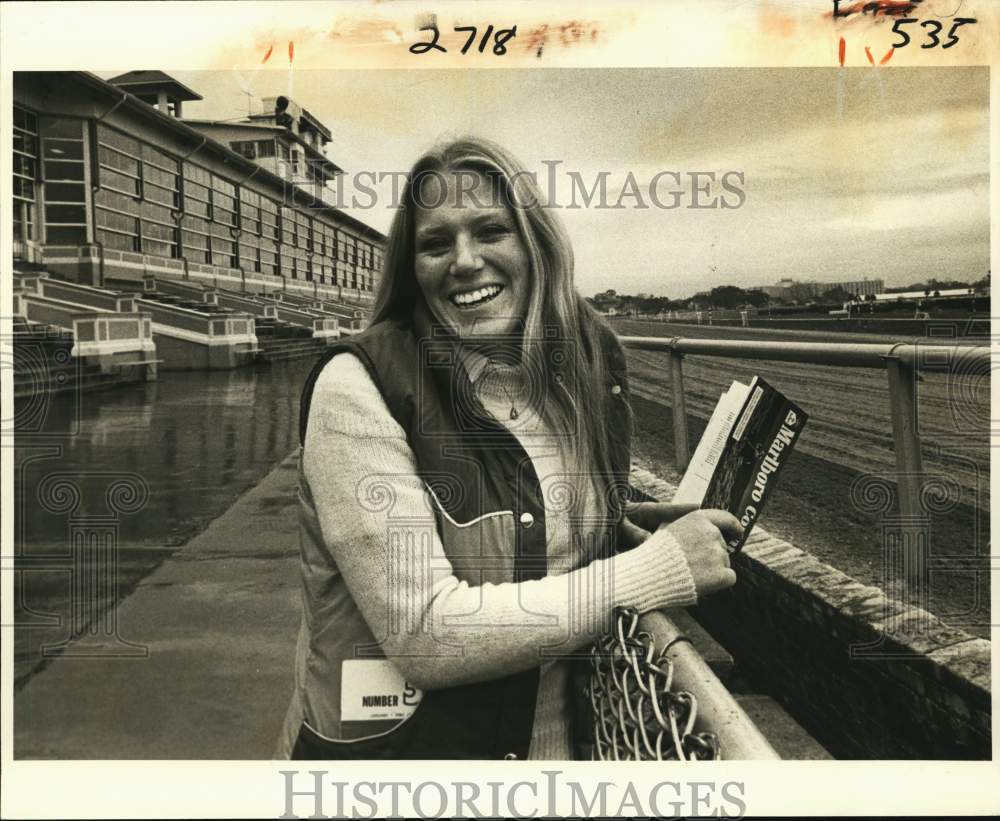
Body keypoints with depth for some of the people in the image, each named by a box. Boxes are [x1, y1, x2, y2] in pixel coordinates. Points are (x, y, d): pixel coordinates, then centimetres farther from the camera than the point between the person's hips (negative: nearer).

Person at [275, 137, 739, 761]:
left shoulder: (588, 373, -4)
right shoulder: (358, 386, -20)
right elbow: (422, 633, -26)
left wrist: (613, 518, -6)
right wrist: (656, 569, -24)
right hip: (391, 752, -4)